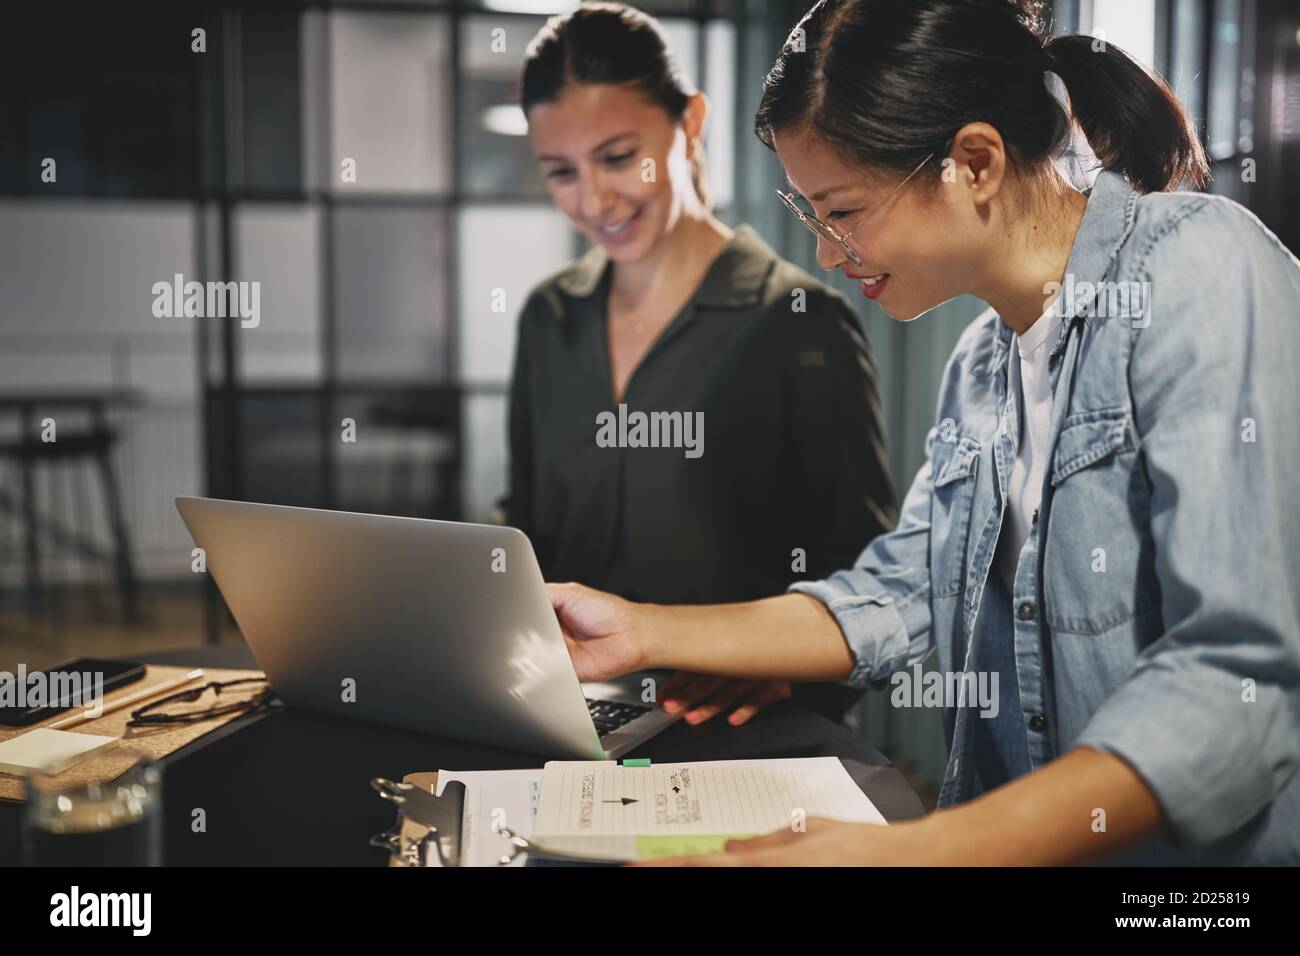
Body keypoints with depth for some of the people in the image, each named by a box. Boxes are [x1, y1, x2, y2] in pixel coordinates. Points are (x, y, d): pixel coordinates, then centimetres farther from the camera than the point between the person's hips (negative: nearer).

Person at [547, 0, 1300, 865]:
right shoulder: (979, 368, 11)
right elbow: (896, 597, 12)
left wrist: (925, 850, -30)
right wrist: (645, 634, 5)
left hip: (1219, 843, -6)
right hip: (1015, 833, 6)